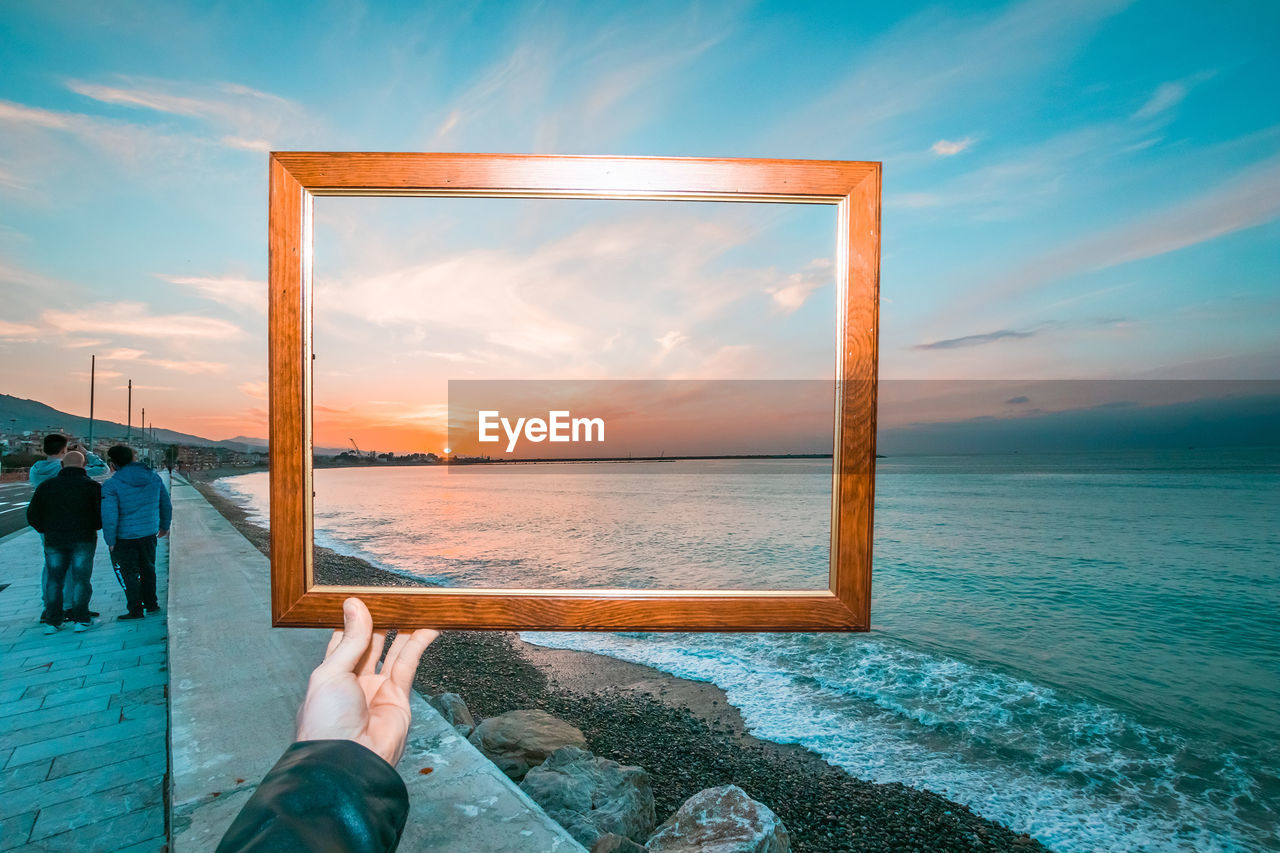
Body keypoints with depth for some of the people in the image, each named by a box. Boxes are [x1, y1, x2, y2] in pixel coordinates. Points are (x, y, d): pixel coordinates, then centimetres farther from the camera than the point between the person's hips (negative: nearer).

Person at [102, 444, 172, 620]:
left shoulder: (111, 485, -16)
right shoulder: (153, 477, -1)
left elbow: (109, 516, -19)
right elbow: (166, 504, 8)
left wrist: (110, 541, -7)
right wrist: (165, 525, 22)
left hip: (125, 537, -5)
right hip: (150, 533, 5)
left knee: (129, 573, 8)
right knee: (148, 569, 20)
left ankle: (136, 610, 15)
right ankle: (151, 604, 30)